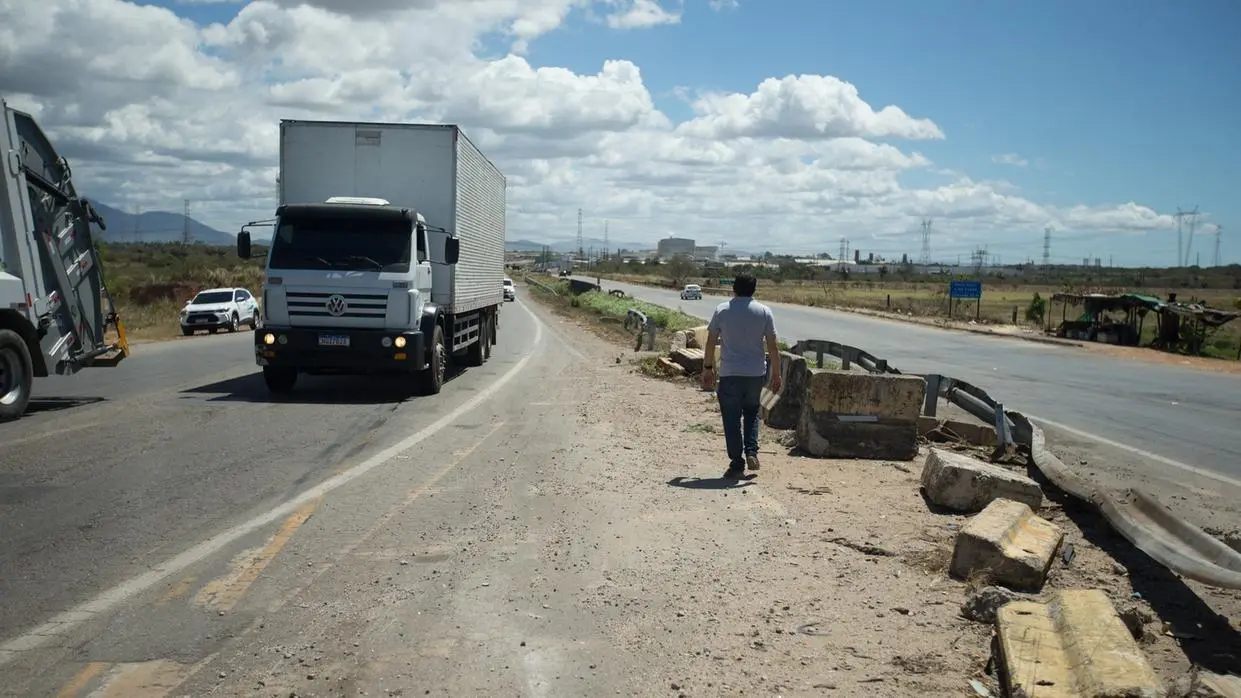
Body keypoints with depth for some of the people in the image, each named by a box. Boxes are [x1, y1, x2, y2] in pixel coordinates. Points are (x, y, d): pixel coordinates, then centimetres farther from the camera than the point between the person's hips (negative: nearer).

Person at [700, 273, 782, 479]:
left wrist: (707, 368, 12)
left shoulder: (722, 310, -2)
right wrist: (776, 374, 8)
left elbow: (711, 343, 0)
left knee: (732, 419, 5)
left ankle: (737, 464, 5)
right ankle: (751, 452, 9)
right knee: (752, 412, 23)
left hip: (729, 374, -2)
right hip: (756, 373, 2)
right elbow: (773, 347, 0)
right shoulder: (764, 312, 0)